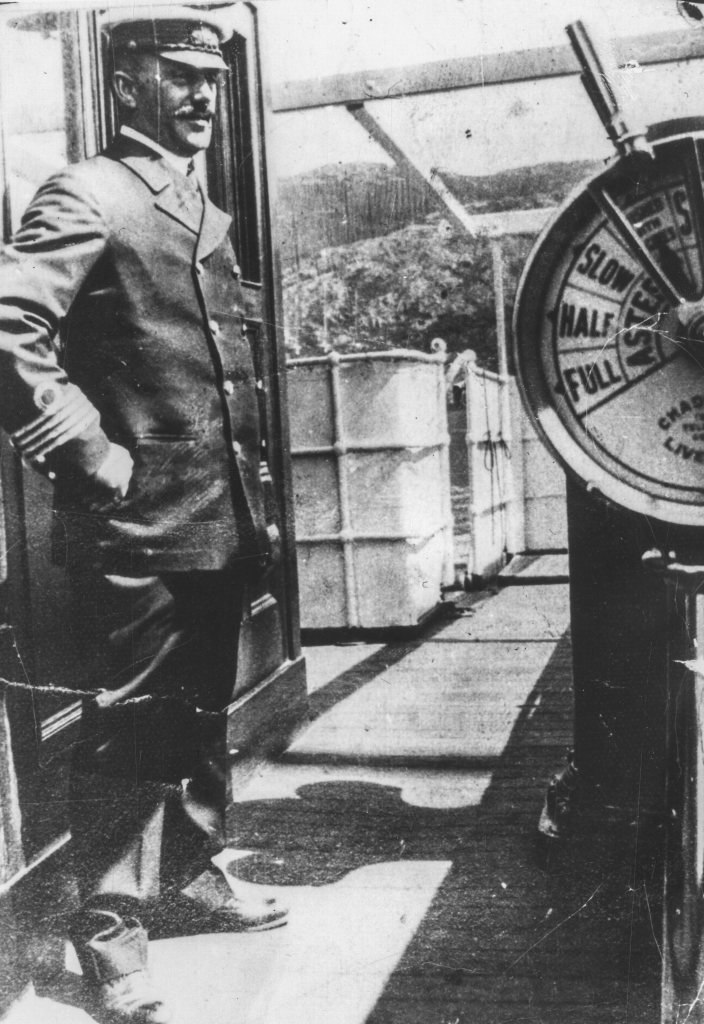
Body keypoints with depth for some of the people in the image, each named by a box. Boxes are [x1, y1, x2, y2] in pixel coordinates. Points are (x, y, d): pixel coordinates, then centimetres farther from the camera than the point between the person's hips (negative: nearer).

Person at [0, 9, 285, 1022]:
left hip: (219, 521, 8)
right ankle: (112, 936, 19)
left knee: (203, 712, 20)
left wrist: (253, 484, 17)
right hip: (137, 530, -8)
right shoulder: (88, 195, -10)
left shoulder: (204, 207, 17)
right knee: (128, 731, 3)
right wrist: (91, 456, -19)